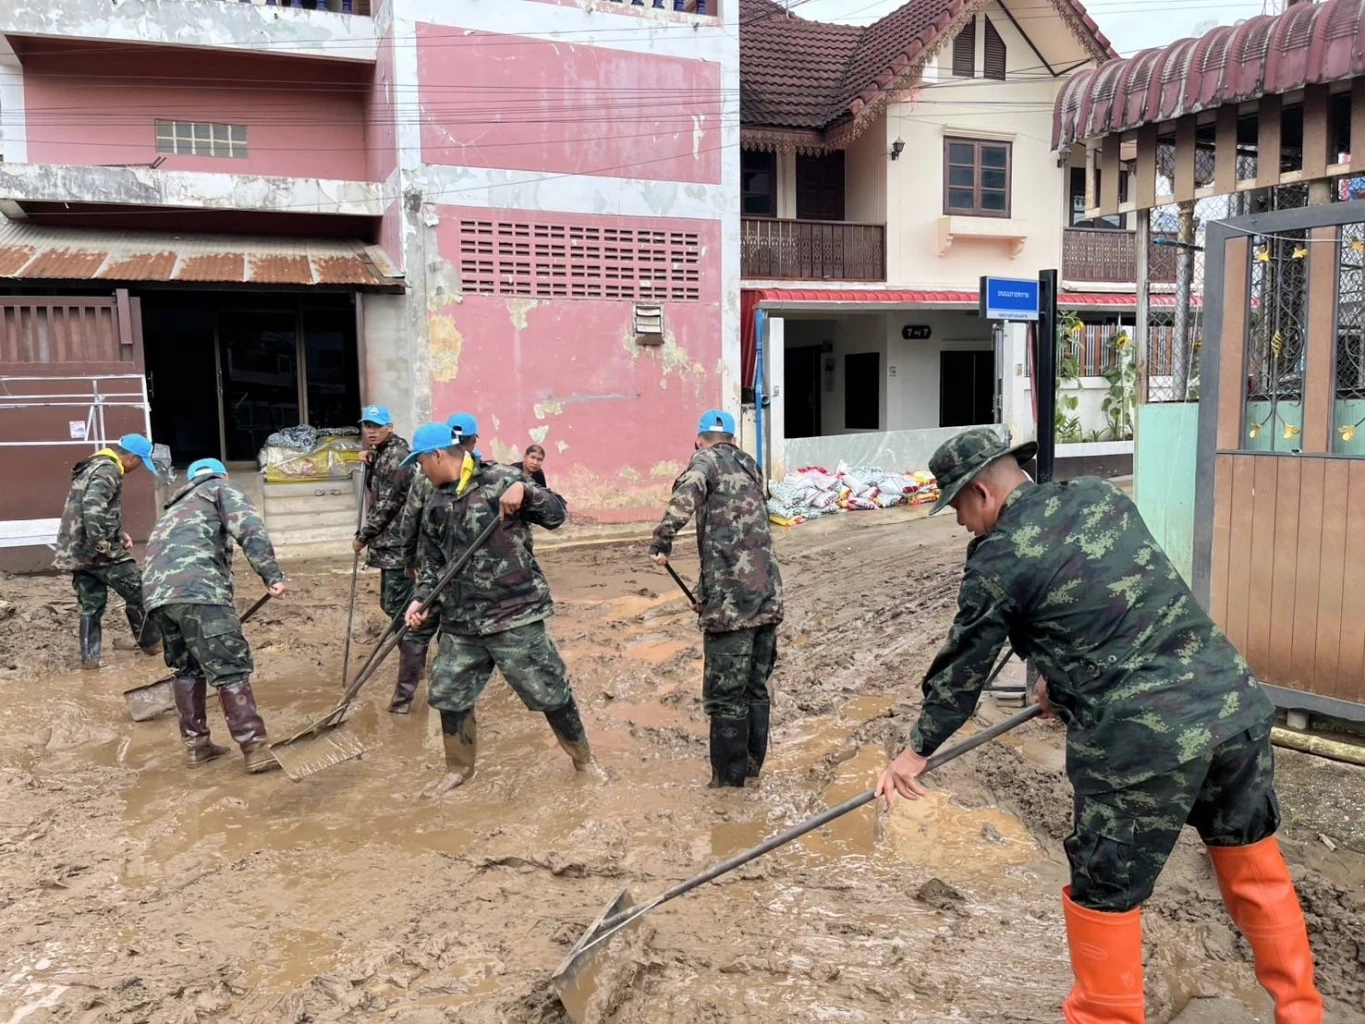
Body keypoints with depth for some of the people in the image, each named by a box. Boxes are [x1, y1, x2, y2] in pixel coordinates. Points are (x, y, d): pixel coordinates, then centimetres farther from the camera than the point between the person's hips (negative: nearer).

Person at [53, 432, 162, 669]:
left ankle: (89, 656, 12)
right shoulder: (108, 471, -14)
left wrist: (119, 534, 13)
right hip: (97, 550, -9)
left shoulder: (94, 467, 19)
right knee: (137, 594, 6)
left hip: (77, 550, 9)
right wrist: (102, 544, -25)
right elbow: (93, 508, -28)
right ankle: (150, 642, 17)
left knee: (91, 605, 12)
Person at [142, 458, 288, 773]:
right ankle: (256, 749, -6)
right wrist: (272, 575, -10)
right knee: (231, 668, -5)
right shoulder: (221, 489, 18)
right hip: (196, 589, -7)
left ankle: (195, 744, 27)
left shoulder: (176, 508, 40)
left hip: (156, 592, 7)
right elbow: (250, 529, -3)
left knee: (186, 667, 22)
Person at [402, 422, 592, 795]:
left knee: (548, 690, 2)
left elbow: (556, 515, -9)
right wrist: (421, 599, 2)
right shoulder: (435, 506, 11)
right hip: (460, 620, 6)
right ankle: (459, 768, 36)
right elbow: (433, 563, 17)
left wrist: (525, 491, -26)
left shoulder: (501, 479, -8)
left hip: (515, 614, -6)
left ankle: (583, 757, 25)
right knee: (449, 694, 13)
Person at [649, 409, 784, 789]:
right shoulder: (750, 466, 21)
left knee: (726, 693, 5)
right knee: (757, 686, 19)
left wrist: (663, 539, -26)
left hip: (730, 600, -7)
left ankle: (729, 775, 16)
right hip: (768, 595, 7)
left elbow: (689, 490, -24)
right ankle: (753, 763, 30)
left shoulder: (706, 459, 1)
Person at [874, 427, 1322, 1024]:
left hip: (1142, 740, -7)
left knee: (1104, 895, 12)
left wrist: (918, 749, 17)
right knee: (1255, 866, 24)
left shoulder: (998, 560, -7)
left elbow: (962, 668, 3)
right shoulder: (1102, 497, 10)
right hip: (1236, 703, 7)